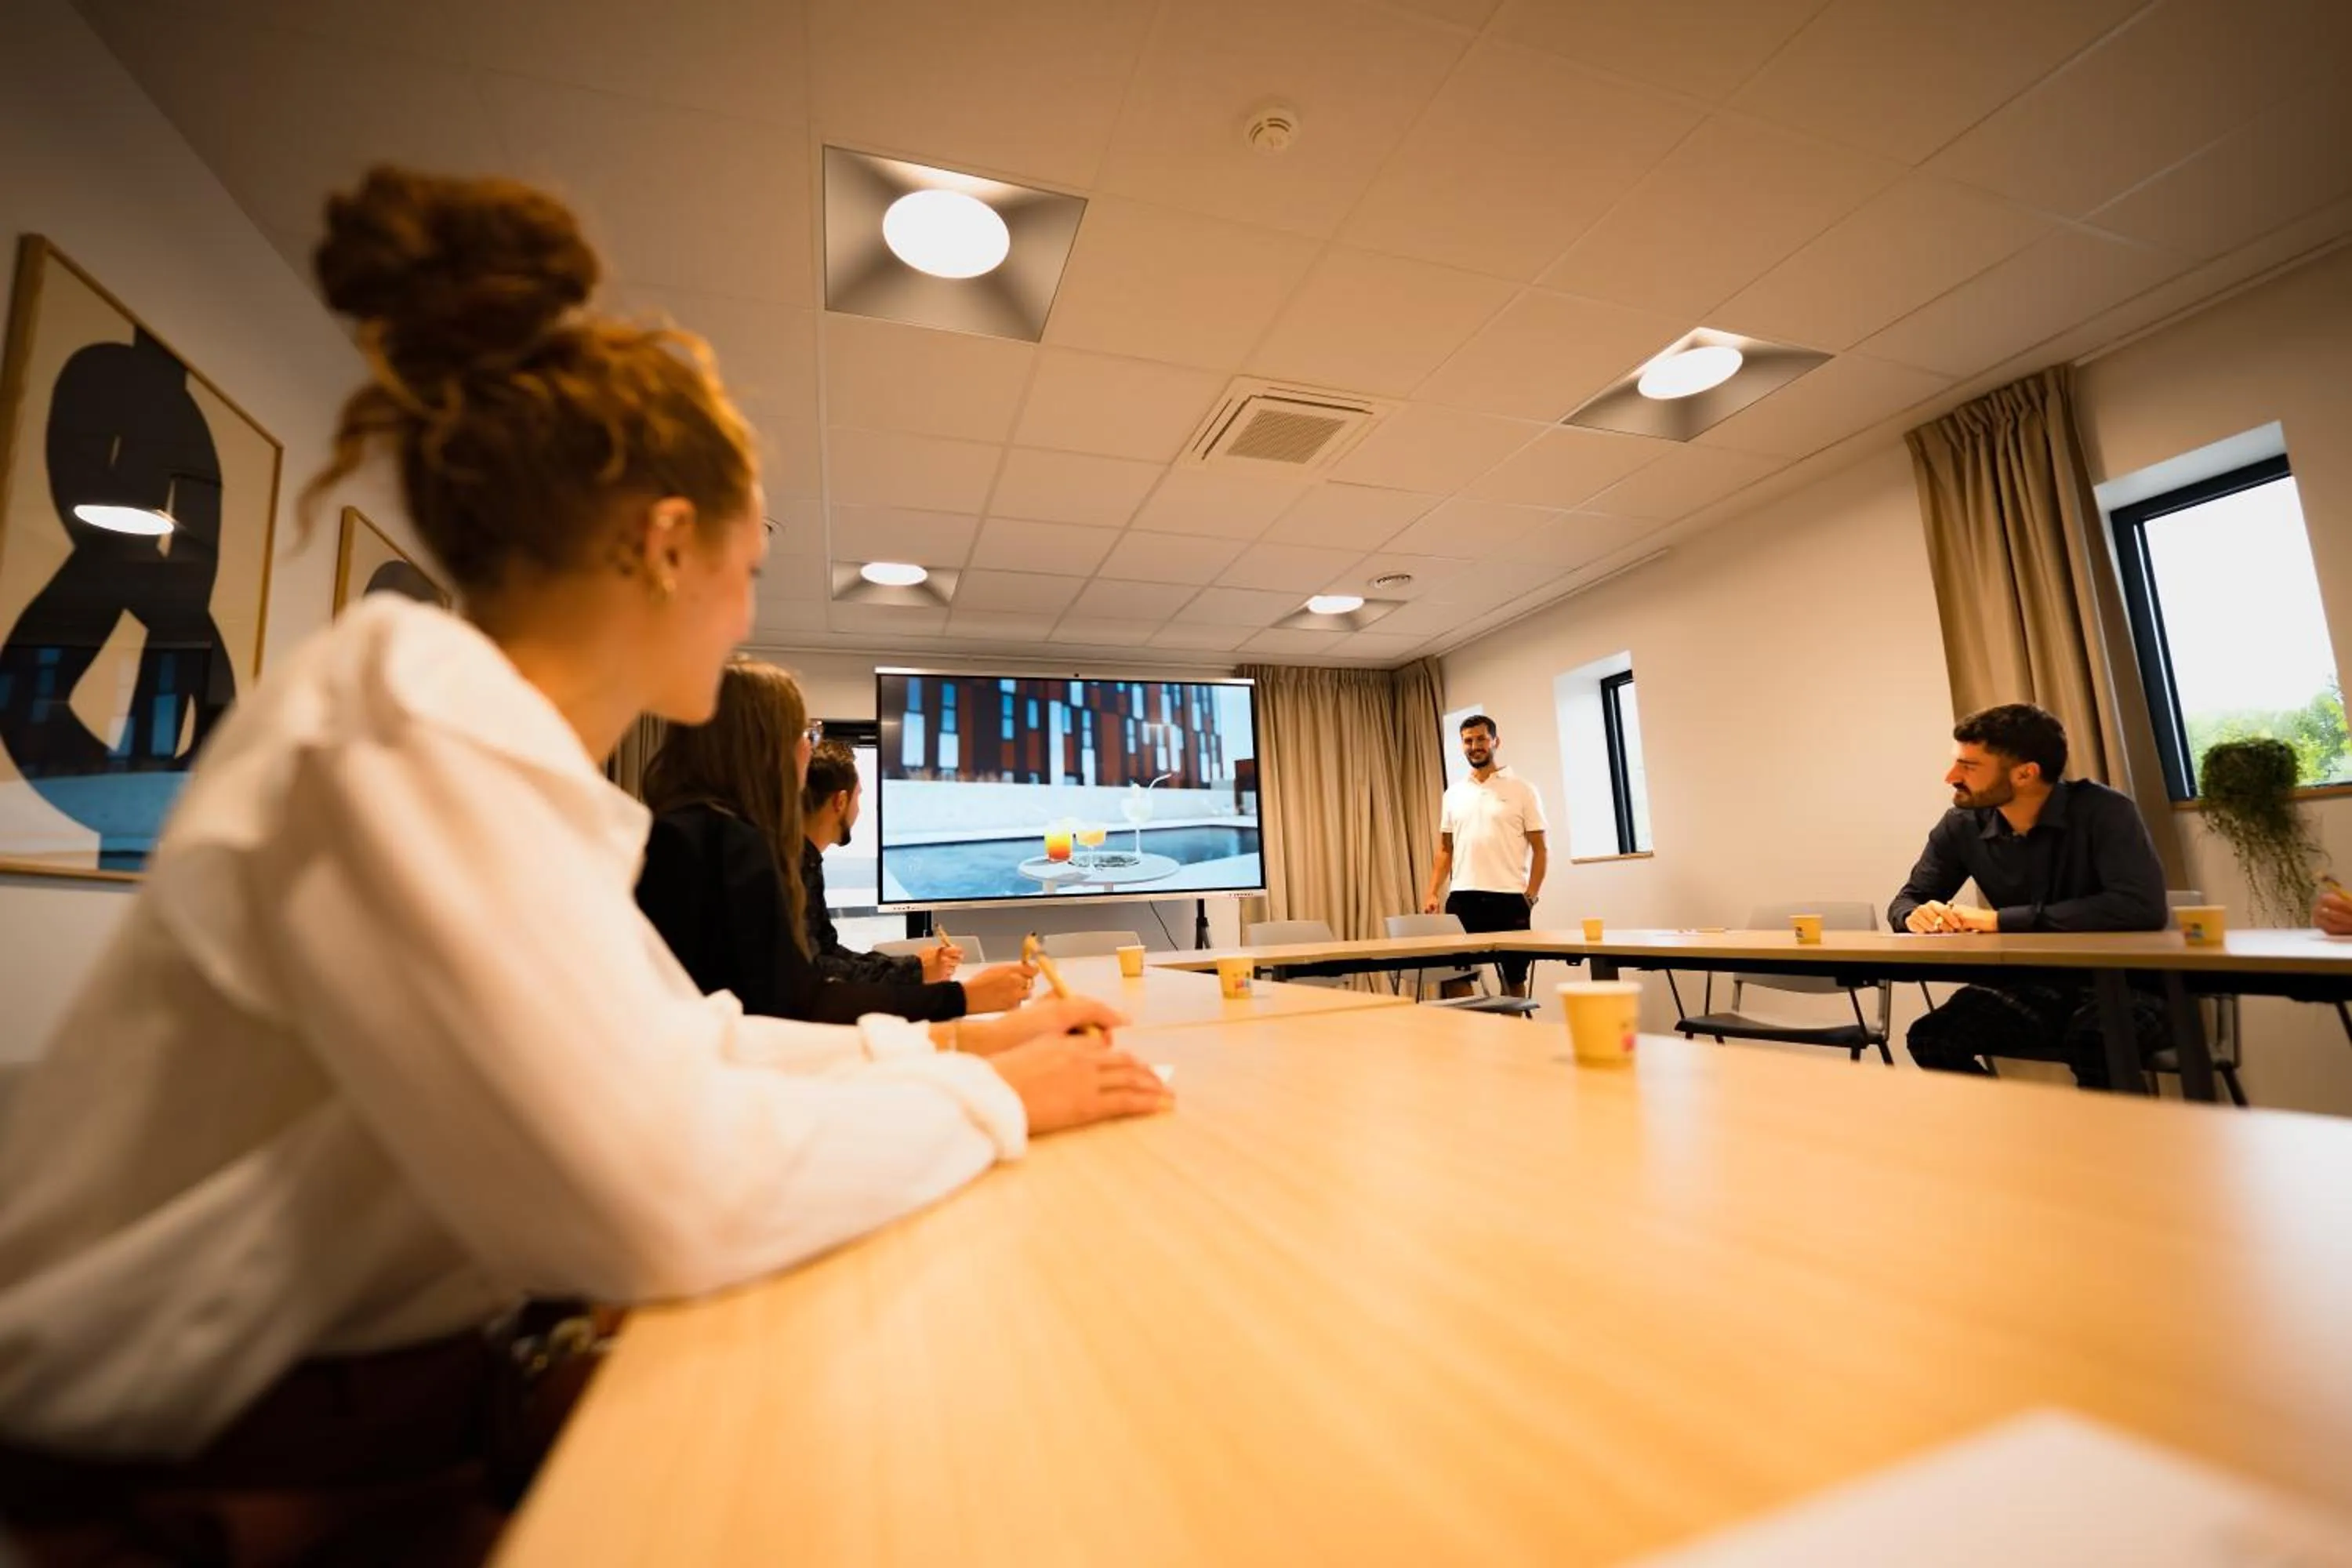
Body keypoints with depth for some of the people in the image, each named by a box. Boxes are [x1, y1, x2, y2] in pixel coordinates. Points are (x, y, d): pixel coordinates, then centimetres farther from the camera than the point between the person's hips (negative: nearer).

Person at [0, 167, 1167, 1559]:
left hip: (370, 1376, 7)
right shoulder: (410, 719, -24)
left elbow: (673, 1044, 7)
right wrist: (991, 1100, -17)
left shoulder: (513, 754, 3)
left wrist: (957, 1041, 3)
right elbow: (664, 1194, -33)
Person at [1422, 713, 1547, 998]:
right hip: (1462, 898, 3)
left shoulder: (1521, 790, 1)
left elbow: (1540, 849, -1)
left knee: (1513, 978, 7)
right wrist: (1432, 893, 2)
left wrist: (1531, 896, -11)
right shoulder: (1453, 794, 11)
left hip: (1509, 899, -3)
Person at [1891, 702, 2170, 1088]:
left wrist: (2000, 920, -30)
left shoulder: (2103, 811, -17)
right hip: (2033, 990, 4)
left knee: (2094, 1042, -36)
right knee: (1931, 1039, -20)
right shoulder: (1962, 826, -4)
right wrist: (1916, 915, -21)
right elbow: (1907, 900, 5)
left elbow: (2143, 907, -30)